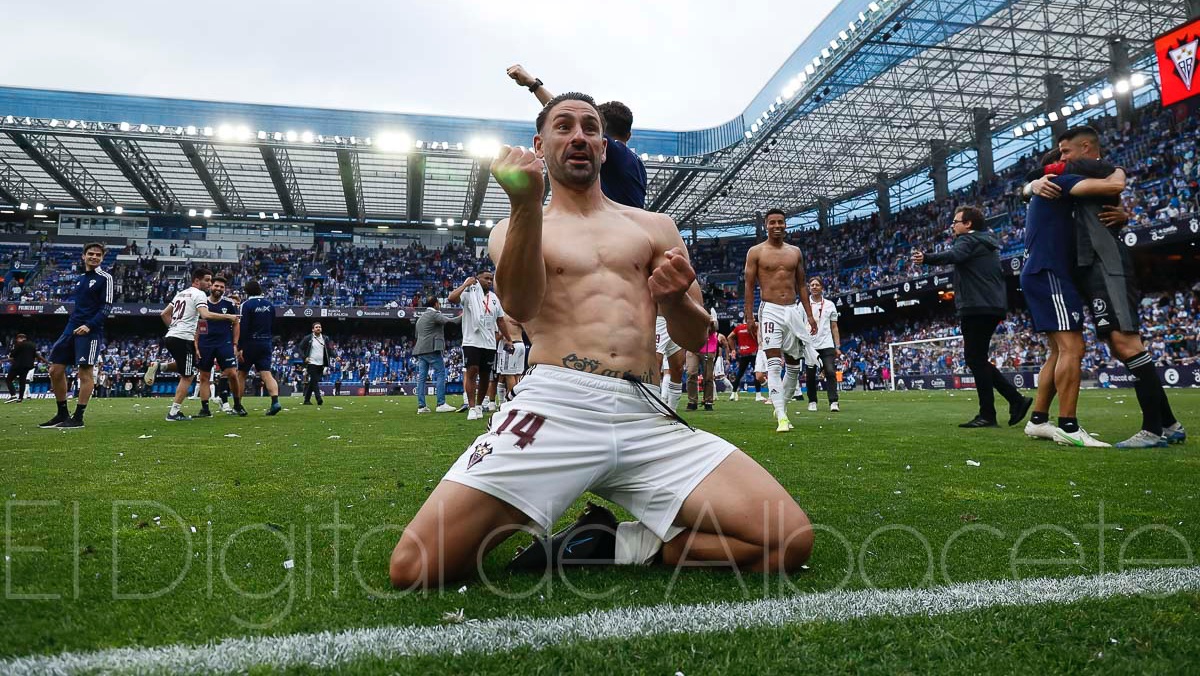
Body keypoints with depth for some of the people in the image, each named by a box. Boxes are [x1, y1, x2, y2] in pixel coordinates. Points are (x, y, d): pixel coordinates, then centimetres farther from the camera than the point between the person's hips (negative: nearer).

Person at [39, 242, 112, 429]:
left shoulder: (105, 278, -3)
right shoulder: (80, 279, 18)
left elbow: (106, 307, -9)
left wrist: (89, 326, -19)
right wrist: (71, 327, 17)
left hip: (90, 331, -8)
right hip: (72, 328, 8)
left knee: (85, 372, -8)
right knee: (55, 370, 6)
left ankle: (78, 418, -2)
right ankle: (62, 415, 18)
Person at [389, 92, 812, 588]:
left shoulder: (654, 227, 22)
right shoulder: (514, 229, 17)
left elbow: (695, 339, 18)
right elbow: (520, 307, -6)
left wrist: (674, 300, -6)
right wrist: (526, 206, -21)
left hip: (645, 416, 3)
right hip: (554, 407, -2)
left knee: (791, 541, -15)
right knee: (413, 567, -20)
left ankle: (612, 546, 1)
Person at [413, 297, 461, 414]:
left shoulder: (420, 317, 22)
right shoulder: (434, 314, -5)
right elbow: (450, 321, -15)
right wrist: (462, 316, -7)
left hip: (420, 350, 9)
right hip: (432, 349, -9)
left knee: (421, 377, 4)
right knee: (441, 374, -6)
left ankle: (421, 406, 2)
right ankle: (441, 404, -11)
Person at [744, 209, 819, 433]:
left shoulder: (795, 252, 12)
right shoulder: (756, 252, 1)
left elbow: (801, 285, 15)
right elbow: (749, 286, -1)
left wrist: (809, 314, 10)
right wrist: (749, 317, -8)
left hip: (793, 311, 5)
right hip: (770, 310, -5)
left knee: (794, 365, 9)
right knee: (774, 364, -13)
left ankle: (781, 406, 25)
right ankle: (781, 417, -16)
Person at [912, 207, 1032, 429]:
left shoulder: (969, 240, -5)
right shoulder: (986, 242, 25)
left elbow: (953, 255, -28)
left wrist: (927, 258, -46)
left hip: (977, 308, -10)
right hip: (993, 306, 10)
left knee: (975, 359, -8)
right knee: (977, 359, 15)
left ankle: (987, 415, -8)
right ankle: (1016, 400, 12)